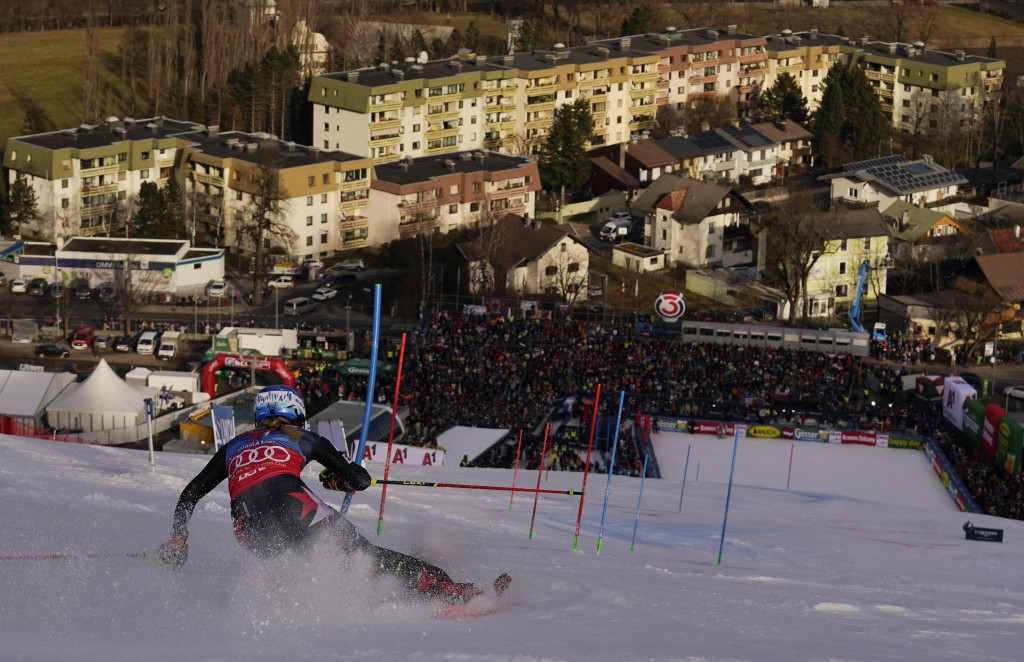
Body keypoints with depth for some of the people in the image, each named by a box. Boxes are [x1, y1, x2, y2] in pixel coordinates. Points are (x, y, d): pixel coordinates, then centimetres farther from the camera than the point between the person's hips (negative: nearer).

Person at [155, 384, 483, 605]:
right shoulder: (303, 438, 24)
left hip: (250, 534, 3)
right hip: (291, 506, -2)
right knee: (363, 552, 1)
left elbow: (188, 496, 31)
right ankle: (442, 586, -11)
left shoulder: (233, 447, 31)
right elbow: (360, 480, 24)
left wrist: (177, 543, 41)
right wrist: (336, 479, 45)